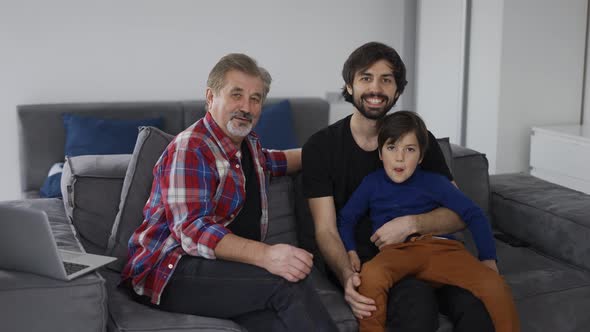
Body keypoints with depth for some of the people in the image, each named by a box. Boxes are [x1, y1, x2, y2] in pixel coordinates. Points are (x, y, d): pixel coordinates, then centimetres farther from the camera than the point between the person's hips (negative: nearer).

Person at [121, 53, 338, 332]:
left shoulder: (247, 143, 17)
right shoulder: (190, 150, -11)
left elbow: (267, 161, 43)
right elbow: (192, 230, -24)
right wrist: (265, 255, -37)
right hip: (170, 274, -7)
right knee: (289, 283, -30)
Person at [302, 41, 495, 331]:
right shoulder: (320, 147, -2)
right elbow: (326, 230, -7)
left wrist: (411, 224, -17)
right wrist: (347, 275, -28)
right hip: (359, 258, -3)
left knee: (479, 302, -27)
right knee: (417, 305, -35)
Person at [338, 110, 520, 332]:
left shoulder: (434, 183, 12)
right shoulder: (372, 183, 13)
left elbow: (473, 215, 13)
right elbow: (345, 218, 17)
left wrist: (488, 259, 5)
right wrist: (351, 253, -1)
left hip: (439, 247, 1)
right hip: (395, 250, -1)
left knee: (495, 286, -24)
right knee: (370, 275, -38)